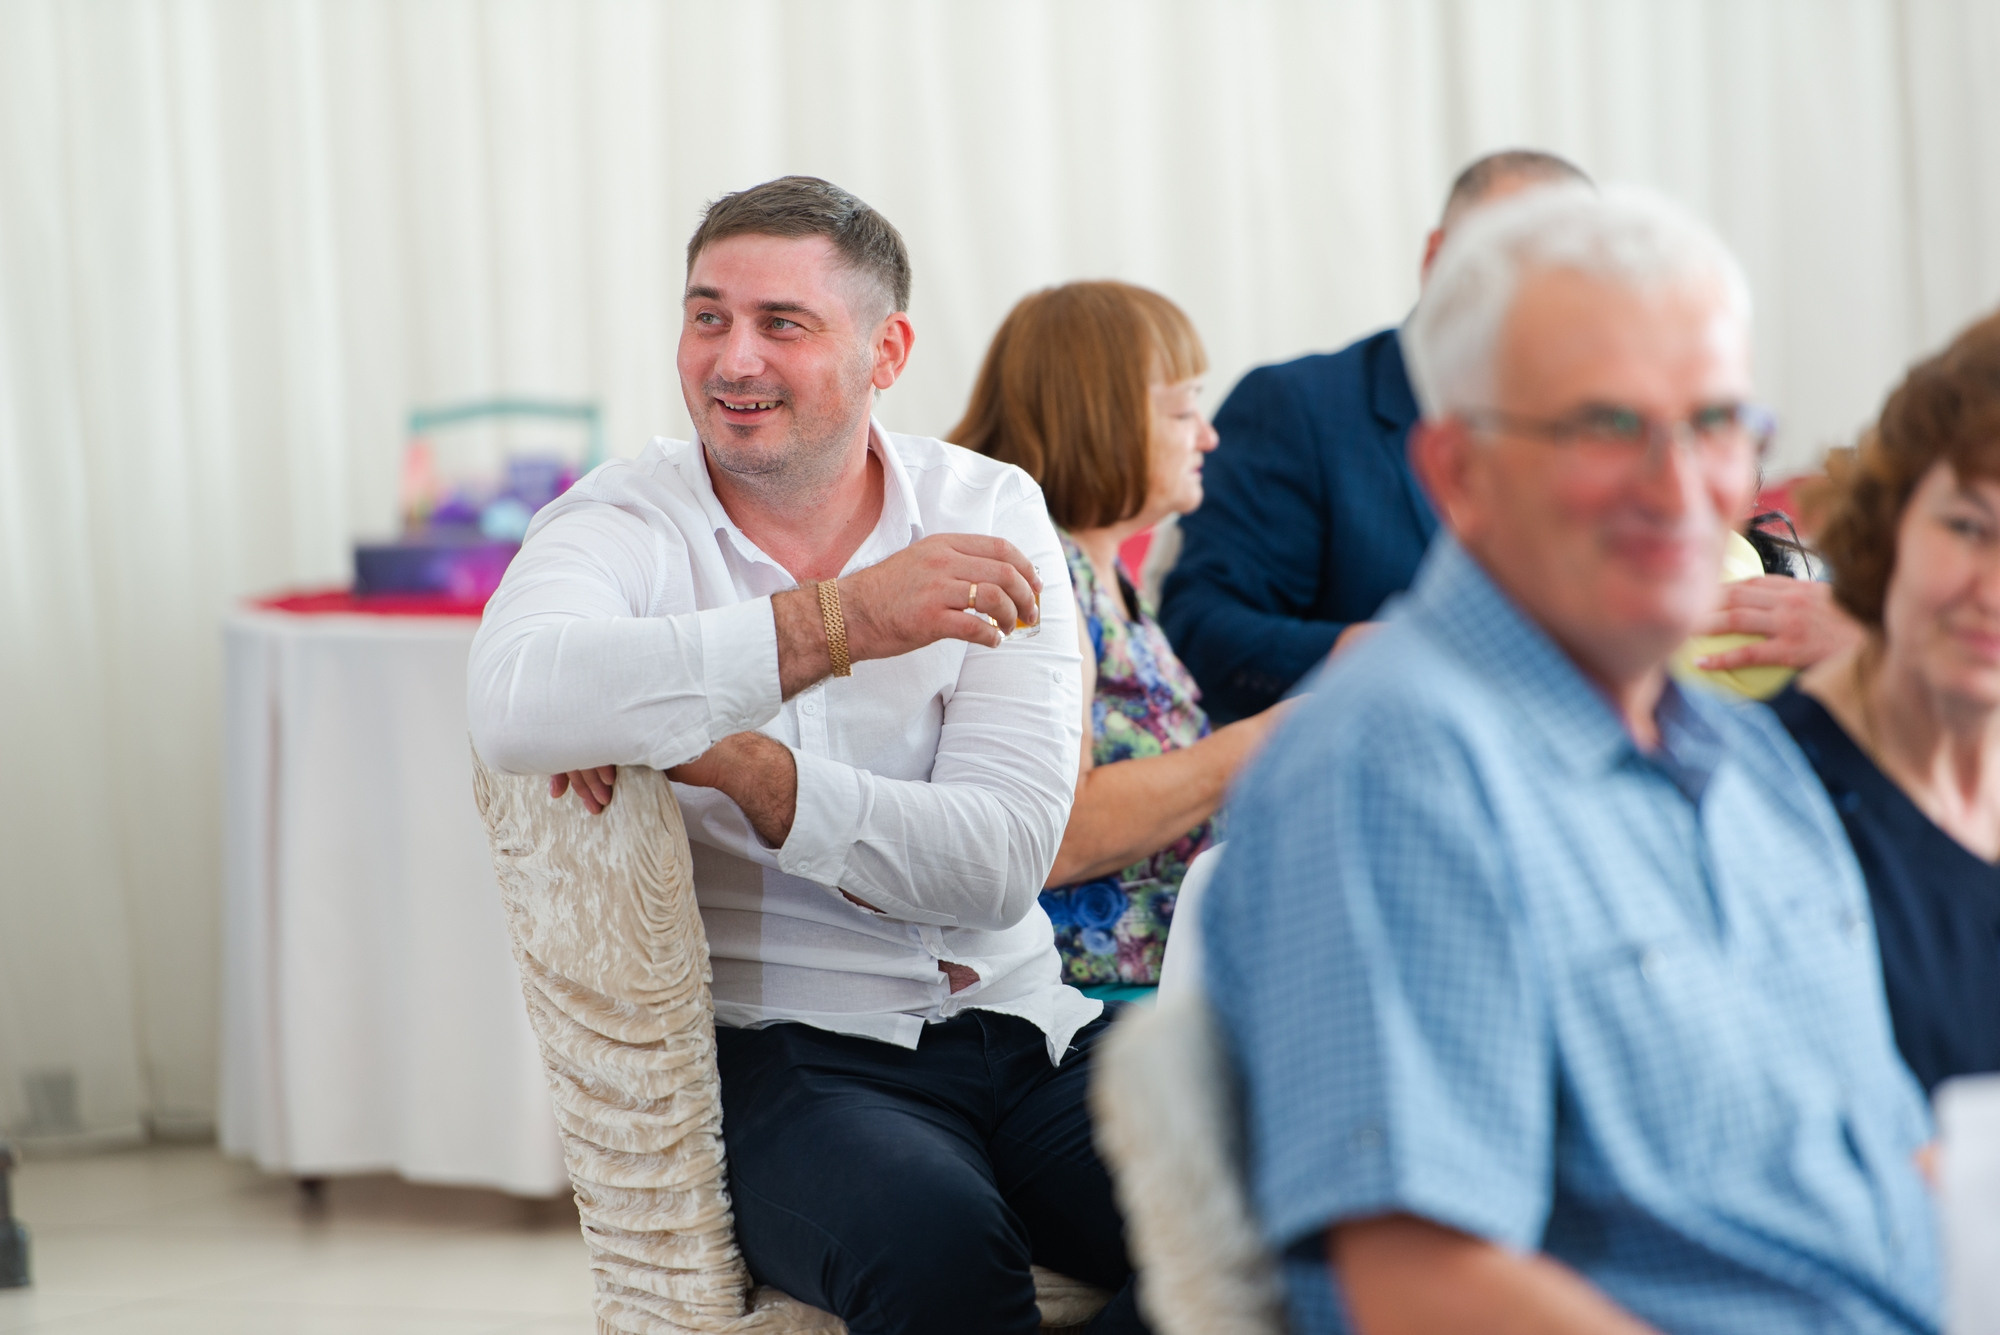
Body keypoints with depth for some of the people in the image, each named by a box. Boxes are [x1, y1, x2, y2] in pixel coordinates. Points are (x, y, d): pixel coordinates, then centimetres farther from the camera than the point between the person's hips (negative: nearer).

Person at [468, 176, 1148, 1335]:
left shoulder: (988, 513, 6)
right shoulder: (628, 524, -1)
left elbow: (1001, 865, -7)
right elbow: (518, 705, -28)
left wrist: (735, 762, -20)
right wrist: (840, 621, -29)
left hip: (1021, 1023, 3)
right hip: (781, 1053, -3)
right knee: (936, 1241, -35)